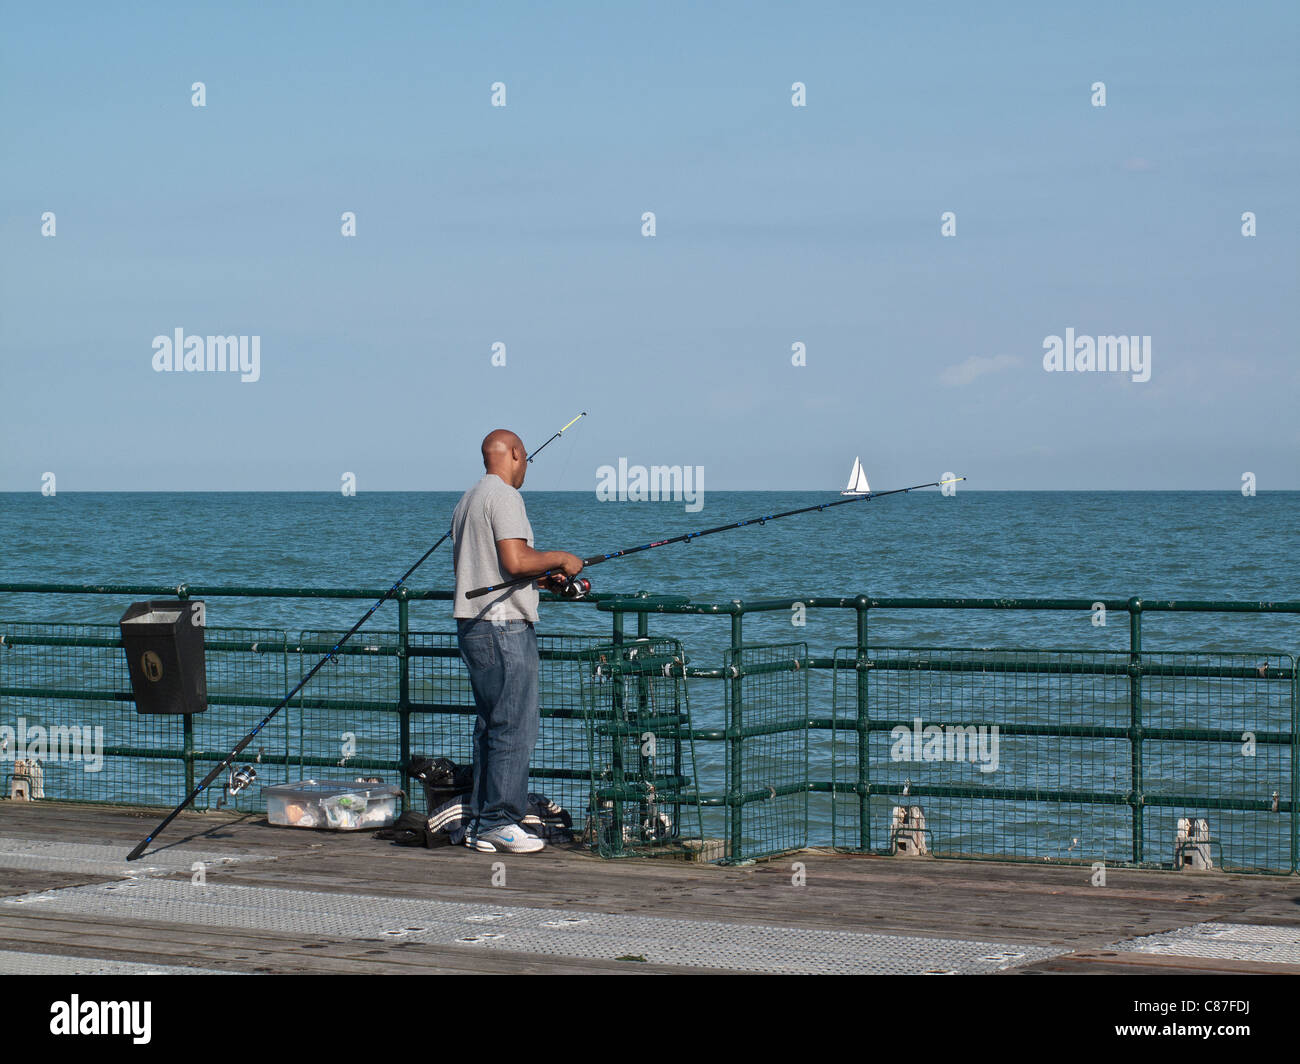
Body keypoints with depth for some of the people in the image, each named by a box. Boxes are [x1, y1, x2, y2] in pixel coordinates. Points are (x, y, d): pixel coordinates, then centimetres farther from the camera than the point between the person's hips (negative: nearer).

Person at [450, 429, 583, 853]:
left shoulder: (467, 500, 19)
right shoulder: (504, 496, -12)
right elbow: (515, 560, -21)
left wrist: (545, 579, 21)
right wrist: (559, 559, -4)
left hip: (472, 624, 10)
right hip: (504, 626, -10)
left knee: (491, 726, 13)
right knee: (514, 726, -7)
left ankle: (480, 825, 13)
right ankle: (499, 822, -7)